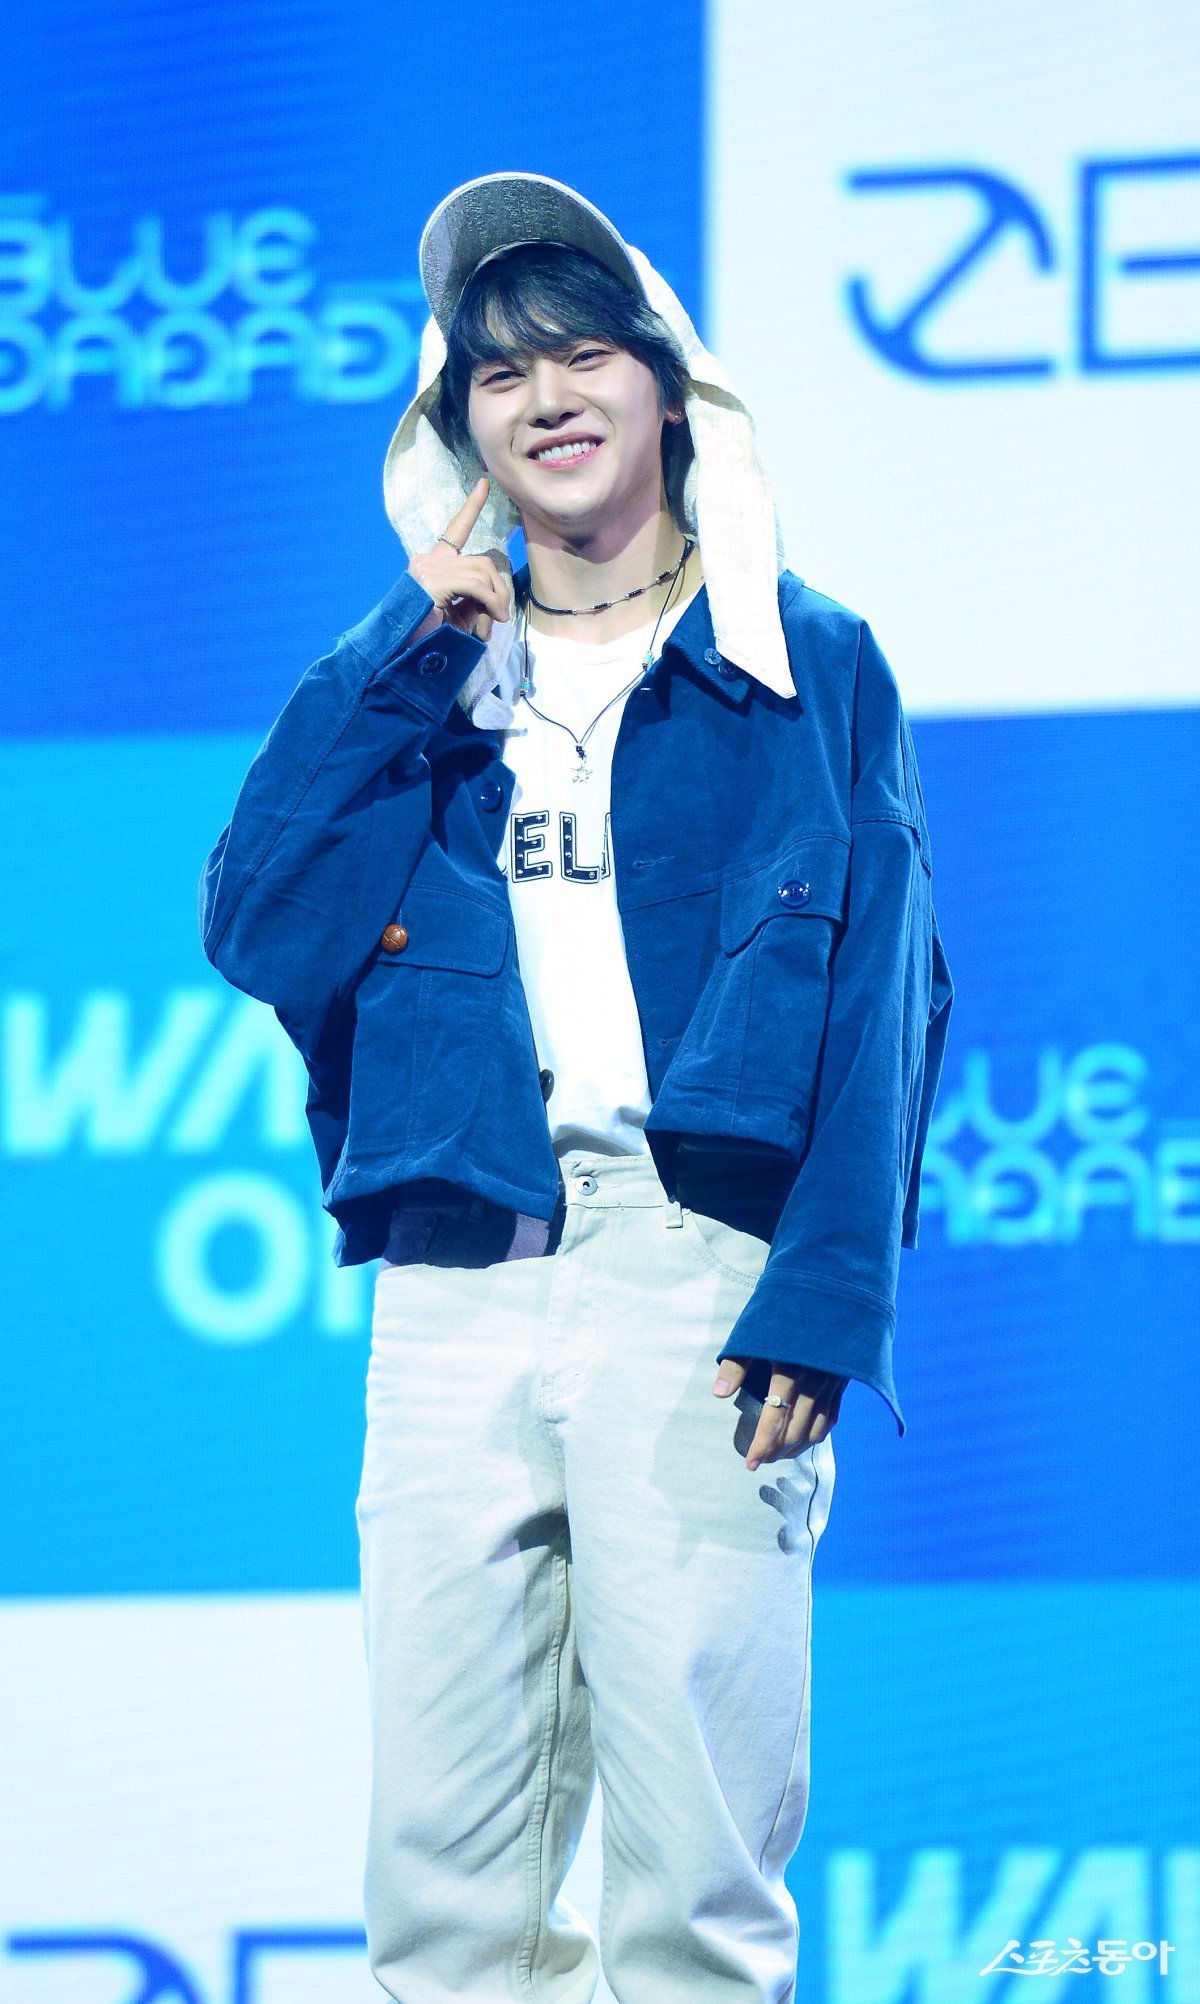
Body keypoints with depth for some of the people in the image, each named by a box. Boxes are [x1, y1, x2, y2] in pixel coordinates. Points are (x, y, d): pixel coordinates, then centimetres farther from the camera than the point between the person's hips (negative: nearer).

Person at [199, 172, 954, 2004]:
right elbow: (257, 926, 5)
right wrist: (412, 659, 1)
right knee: (444, 1856, -1)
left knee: (698, 1852, -9)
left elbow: (883, 1001, 2)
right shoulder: (415, 675, 19)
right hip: (454, 1288, 3)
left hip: (698, 1275, -3)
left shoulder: (806, 665, 9)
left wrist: (824, 1298, -11)